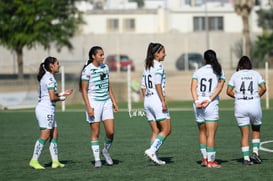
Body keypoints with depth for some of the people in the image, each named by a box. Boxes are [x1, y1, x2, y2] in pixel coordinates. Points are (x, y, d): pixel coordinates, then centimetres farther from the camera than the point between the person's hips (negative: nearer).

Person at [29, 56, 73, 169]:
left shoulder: (46, 77, 16)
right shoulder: (49, 78, -14)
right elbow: (52, 97, -19)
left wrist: (63, 93, 14)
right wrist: (61, 98, 0)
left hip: (48, 110, 10)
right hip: (46, 110, -10)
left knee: (54, 135, 9)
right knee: (45, 136, -9)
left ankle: (55, 161, 10)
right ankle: (34, 161, -7)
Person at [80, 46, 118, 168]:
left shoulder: (105, 67, 9)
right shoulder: (87, 70, -9)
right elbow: (84, 90, -9)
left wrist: (114, 102, 15)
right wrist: (88, 107, -15)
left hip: (106, 102, 5)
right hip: (94, 103, -5)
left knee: (110, 131, -3)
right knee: (95, 133, 0)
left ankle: (106, 151, 23)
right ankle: (97, 159, 7)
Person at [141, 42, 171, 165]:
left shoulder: (147, 67, 15)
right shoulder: (158, 66, -8)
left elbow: (143, 87, 16)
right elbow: (158, 84, -17)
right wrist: (163, 101, -18)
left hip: (147, 100, 8)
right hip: (157, 99, -8)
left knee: (156, 131, 10)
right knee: (166, 129, -4)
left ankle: (154, 157, 5)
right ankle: (152, 150, -17)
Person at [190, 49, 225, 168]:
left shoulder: (198, 72, 10)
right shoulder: (219, 72, 5)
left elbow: (193, 87, -2)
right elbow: (219, 88, -9)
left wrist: (196, 101, -12)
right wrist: (209, 100, -15)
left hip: (198, 105, 3)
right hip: (211, 105, -3)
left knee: (202, 132, 17)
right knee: (211, 134, -1)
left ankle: (204, 158, 19)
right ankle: (210, 161, -3)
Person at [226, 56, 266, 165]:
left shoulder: (235, 75, 6)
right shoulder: (255, 73, 6)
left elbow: (229, 91, 1)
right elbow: (263, 88, -5)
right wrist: (257, 96, 10)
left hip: (240, 106, 0)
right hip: (254, 105, 0)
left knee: (244, 134, 4)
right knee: (256, 130, 20)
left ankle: (246, 158, -1)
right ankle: (255, 152, 5)